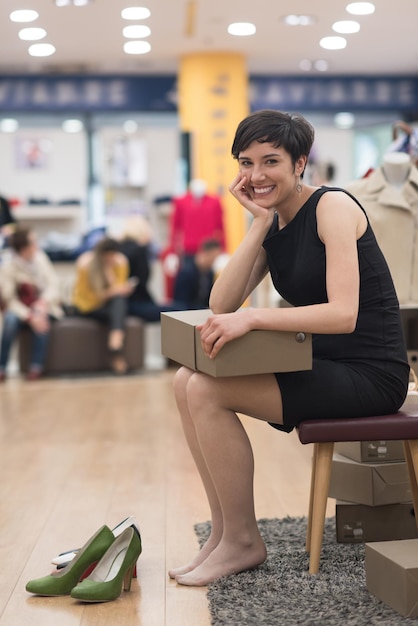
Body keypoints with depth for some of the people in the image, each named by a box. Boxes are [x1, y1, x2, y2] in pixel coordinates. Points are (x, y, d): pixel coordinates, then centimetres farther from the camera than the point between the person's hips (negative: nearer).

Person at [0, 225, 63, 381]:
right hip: (21, 308, -1)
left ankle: (36, 367, -26)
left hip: (43, 306, 1)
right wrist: (30, 316, -30)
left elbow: (53, 283, -7)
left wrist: (43, 303, -26)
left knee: (41, 319, -33)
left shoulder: (39, 256, -9)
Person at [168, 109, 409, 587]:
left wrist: (252, 318, -29)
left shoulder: (332, 207, -13)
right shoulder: (274, 225, 11)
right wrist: (260, 222, -6)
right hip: (320, 365, 8)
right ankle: (223, 532, 5)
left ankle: (242, 542, -2)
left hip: (369, 375, -8)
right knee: (186, 382, -1)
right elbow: (222, 305, -3)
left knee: (206, 390, -18)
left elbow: (343, 314, -25)